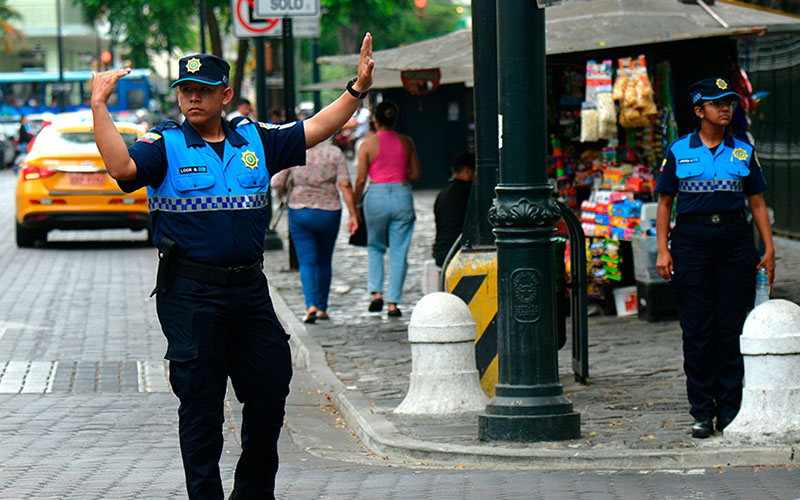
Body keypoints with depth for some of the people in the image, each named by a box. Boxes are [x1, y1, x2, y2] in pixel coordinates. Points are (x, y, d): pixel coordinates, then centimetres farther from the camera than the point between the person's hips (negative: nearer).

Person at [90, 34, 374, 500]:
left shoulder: (254, 139, 10)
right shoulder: (165, 144, -2)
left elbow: (314, 130, 14)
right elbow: (122, 166, -20)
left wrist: (357, 90, 7)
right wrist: (100, 107, -26)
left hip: (250, 289, 4)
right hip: (191, 295, -4)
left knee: (270, 394, 9)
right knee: (200, 405, 2)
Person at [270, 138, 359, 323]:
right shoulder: (335, 152, -3)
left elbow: (277, 183, -6)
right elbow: (345, 184, -9)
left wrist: (282, 193, 18)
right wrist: (353, 214, -5)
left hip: (300, 212, -1)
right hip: (329, 212, 1)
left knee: (307, 261, -2)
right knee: (324, 262, 16)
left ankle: (311, 305, -21)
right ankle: (322, 308, 21)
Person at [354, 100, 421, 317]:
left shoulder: (368, 144, -5)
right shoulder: (406, 142, 2)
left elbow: (361, 179, -5)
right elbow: (415, 174, 7)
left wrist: (355, 204, 7)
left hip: (376, 197, -1)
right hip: (402, 195, 1)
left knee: (375, 247, 19)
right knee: (399, 252, 6)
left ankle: (377, 292, 4)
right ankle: (393, 302, 4)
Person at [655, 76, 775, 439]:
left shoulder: (743, 152, 9)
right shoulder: (678, 152, 5)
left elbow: (757, 203, 12)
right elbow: (664, 204, 7)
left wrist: (769, 249, 5)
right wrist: (663, 250, -3)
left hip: (734, 240, 1)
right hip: (691, 240, -1)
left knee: (731, 328, 0)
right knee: (697, 330, -1)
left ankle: (729, 410, 7)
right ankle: (702, 412, 5)